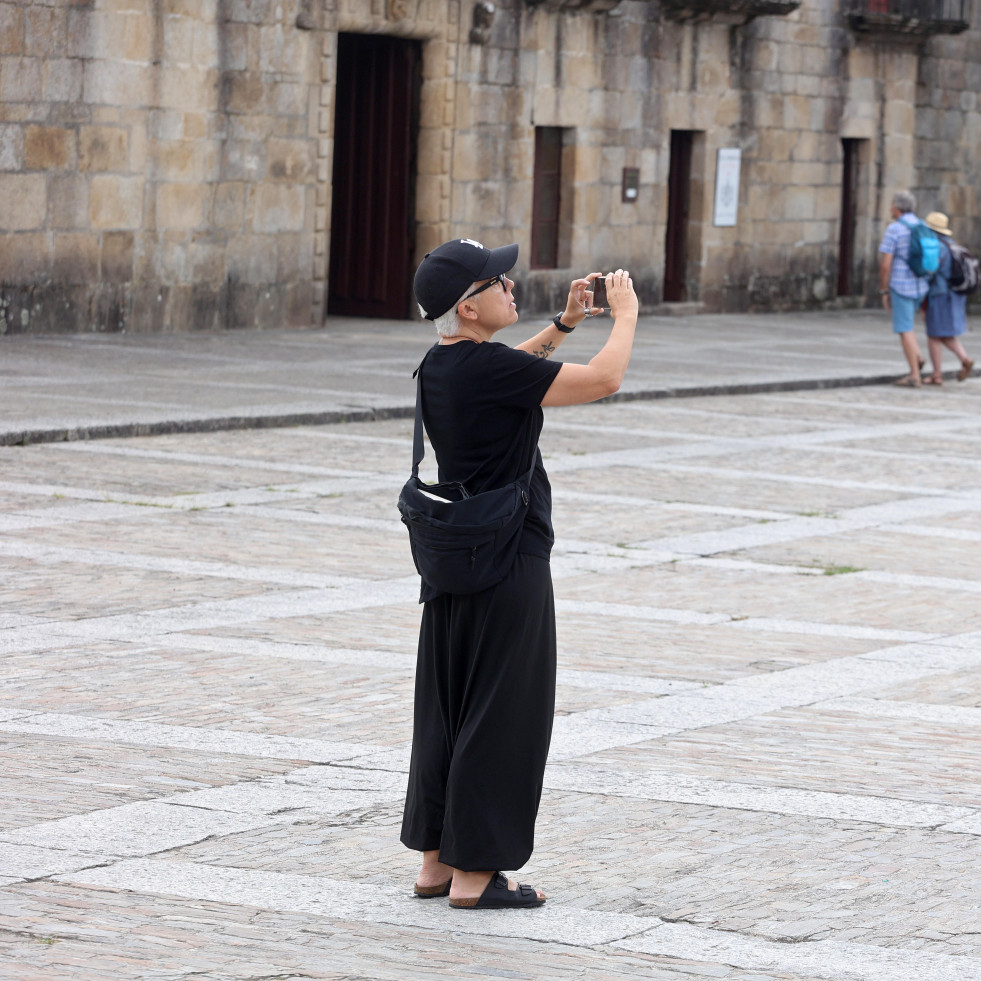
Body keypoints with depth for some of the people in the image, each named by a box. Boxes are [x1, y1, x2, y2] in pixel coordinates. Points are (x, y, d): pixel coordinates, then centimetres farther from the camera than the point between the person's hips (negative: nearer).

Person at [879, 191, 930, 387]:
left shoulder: (894, 230, -13)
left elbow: (885, 265, -15)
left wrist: (884, 291, -6)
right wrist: (928, 289, 20)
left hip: (901, 286, -7)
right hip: (921, 286, 7)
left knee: (905, 330, -1)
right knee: (905, 323, 26)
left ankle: (915, 376, -2)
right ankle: (917, 357, 8)